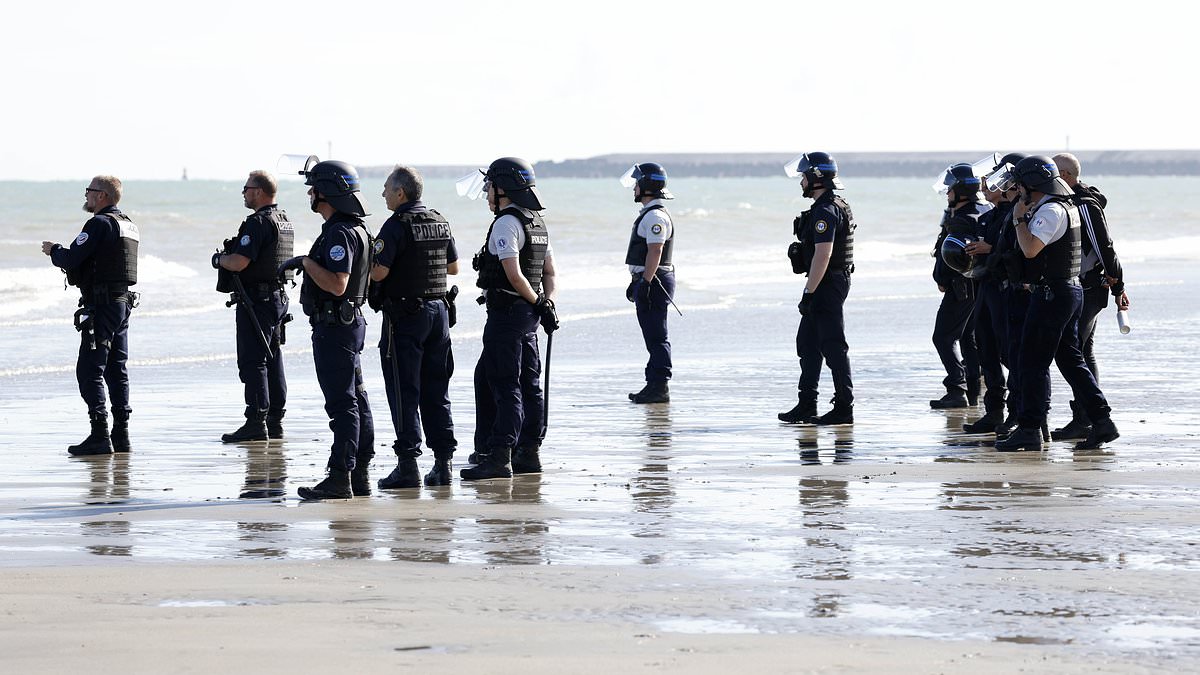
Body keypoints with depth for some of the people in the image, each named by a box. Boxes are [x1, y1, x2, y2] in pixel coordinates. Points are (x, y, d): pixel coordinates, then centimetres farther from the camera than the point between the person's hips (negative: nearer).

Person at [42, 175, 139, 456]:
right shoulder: (129, 225, 16)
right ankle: (121, 435, 13)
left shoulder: (100, 223, -14)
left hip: (101, 304, -10)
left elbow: (71, 259, -18)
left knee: (89, 370, -9)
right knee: (116, 369, 12)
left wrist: (53, 251, 3)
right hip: (123, 301, 10)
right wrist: (63, 252, 17)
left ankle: (100, 435, -14)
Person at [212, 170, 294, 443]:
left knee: (252, 362, -8)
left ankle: (256, 423, -11)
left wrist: (220, 258, -3)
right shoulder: (284, 220, 14)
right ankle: (275, 421, 16)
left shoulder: (258, 223, -17)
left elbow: (238, 263, -23)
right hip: (278, 297, 10)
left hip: (256, 299, -10)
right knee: (273, 361, 13)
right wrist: (228, 257, 18)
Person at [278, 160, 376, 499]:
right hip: (350, 321, 11)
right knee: (355, 400, 11)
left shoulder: (340, 233, -19)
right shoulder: (356, 229, 15)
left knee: (341, 402, -9)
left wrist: (306, 262, -17)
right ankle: (359, 476, 15)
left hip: (334, 327, -11)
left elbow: (337, 284, -27)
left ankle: (339, 479, -9)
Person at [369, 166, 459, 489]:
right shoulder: (440, 223, 9)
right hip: (439, 310, 7)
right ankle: (443, 462, 10)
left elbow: (378, 272, -20)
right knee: (435, 390, 11)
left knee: (404, 392, -4)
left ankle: (408, 465, -7)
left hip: (405, 315, -7)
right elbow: (453, 266, 18)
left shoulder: (397, 226, -15)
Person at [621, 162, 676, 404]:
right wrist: (636, 282, 27)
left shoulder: (655, 216, -15)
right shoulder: (649, 214, 19)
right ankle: (654, 385, 16)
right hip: (647, 282, 11)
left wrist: (645, 283, -25)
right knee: (654, 337, 12)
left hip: (653, 283, -11)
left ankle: (659, 388, -11)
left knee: (656, 337, -10)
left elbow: (655, 251, -22)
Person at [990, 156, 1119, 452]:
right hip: (1070, 291, 10)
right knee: (1070, 358, 13)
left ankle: (1029, 429, -6)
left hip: (1052, 292, -10)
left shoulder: (1050, 211, -16)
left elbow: (1030, 249, -26)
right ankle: (1101, 421, 10)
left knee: (1033, 362, -6)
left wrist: (1019, 219, -13)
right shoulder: (1066, 206, 16)